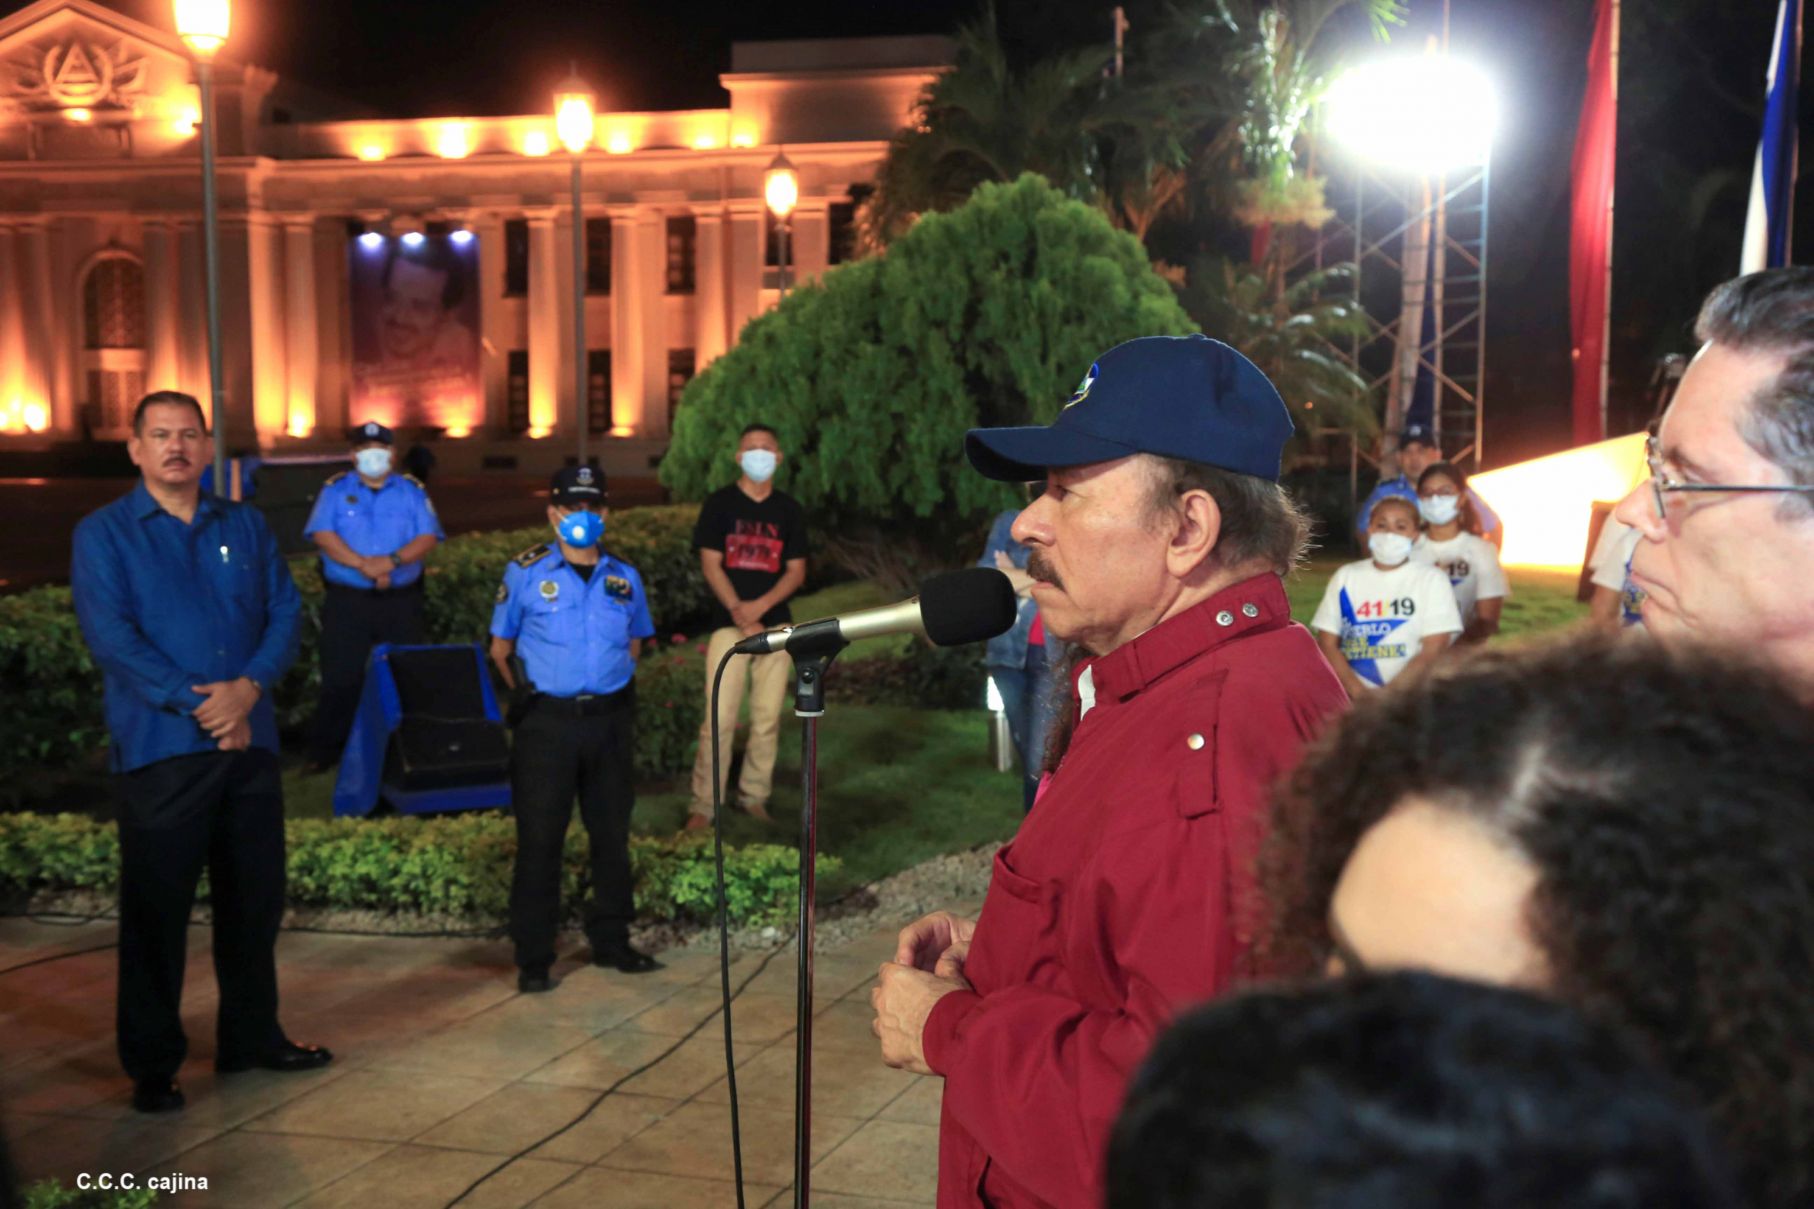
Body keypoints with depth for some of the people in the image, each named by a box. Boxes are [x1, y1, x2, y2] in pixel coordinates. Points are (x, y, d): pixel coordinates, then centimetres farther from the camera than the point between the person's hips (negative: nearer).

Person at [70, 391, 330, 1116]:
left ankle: (252, 1035, 28)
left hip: (249, 742, 4)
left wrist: (249, 686, -12)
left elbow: (285, 612, 6)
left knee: (254, 898, 12)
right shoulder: (103, 534, -1)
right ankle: (151, 1065, 12)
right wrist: (196, 706, -16)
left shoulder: (244, 527, 12)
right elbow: (110, 637, -11)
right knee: (155, 911, 1)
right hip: (158, 749, -4)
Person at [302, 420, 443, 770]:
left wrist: (393, 560, -19)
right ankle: (327, 750, 7)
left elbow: (428, 537, -2)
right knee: (340, 678, -2)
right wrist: (362, 564, -20)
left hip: (400, 601, 1)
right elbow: (323, 534, -7)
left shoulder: (412, 490, 9)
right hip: (346, 601, -1)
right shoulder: (335, 489, 6)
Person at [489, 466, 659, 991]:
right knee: (539, 840, 0)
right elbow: (501, 648, 6)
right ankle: (533, 958, 8)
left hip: (610, 721, 4)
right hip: (547, 724, -3)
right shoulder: (526, 573, -1)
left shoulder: (624, 577, 8)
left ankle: (611, 942, 25)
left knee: (612, 835, 11)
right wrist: (533, 696, 7)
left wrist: (608, 688, 12)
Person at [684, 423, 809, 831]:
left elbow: (796, 571, 7)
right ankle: (702, 805, -2)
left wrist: (761, 605, -10)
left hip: (775, 625, 3)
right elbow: (710, 565, -2)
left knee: (767, 718, 4)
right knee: (719, 719, -8)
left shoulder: (789, 510, 10)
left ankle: (754, 795, 16)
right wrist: (739, 613, -14)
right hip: (729, 625, -3)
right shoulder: (719, 504, 3)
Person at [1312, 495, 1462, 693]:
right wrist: (1360, 693, -8)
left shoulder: (1432, 579, 5)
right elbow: (1327, 644, 5)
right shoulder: (1345, 577, 11)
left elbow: (1434, 650, -3)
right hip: (1351, 698, 1)